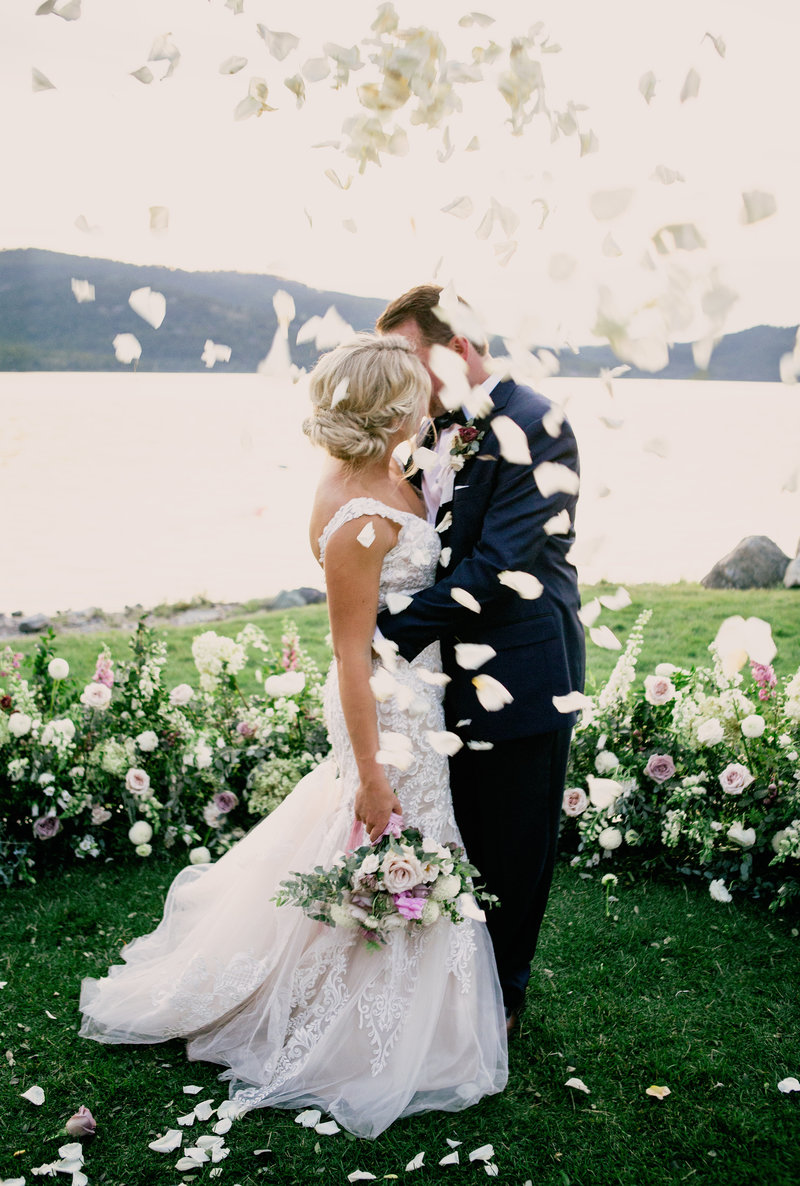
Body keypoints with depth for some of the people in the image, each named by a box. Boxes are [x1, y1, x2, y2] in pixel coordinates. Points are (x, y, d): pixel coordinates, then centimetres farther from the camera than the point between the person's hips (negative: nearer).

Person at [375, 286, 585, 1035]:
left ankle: (501, 995, 32)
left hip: (518, 679, -7)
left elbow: (500, 565, -25)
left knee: (511, 848, 10)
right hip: (449, 671, 7)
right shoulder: (437, 427, 6)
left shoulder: (533, 428, -19)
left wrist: (394, 633, -23)